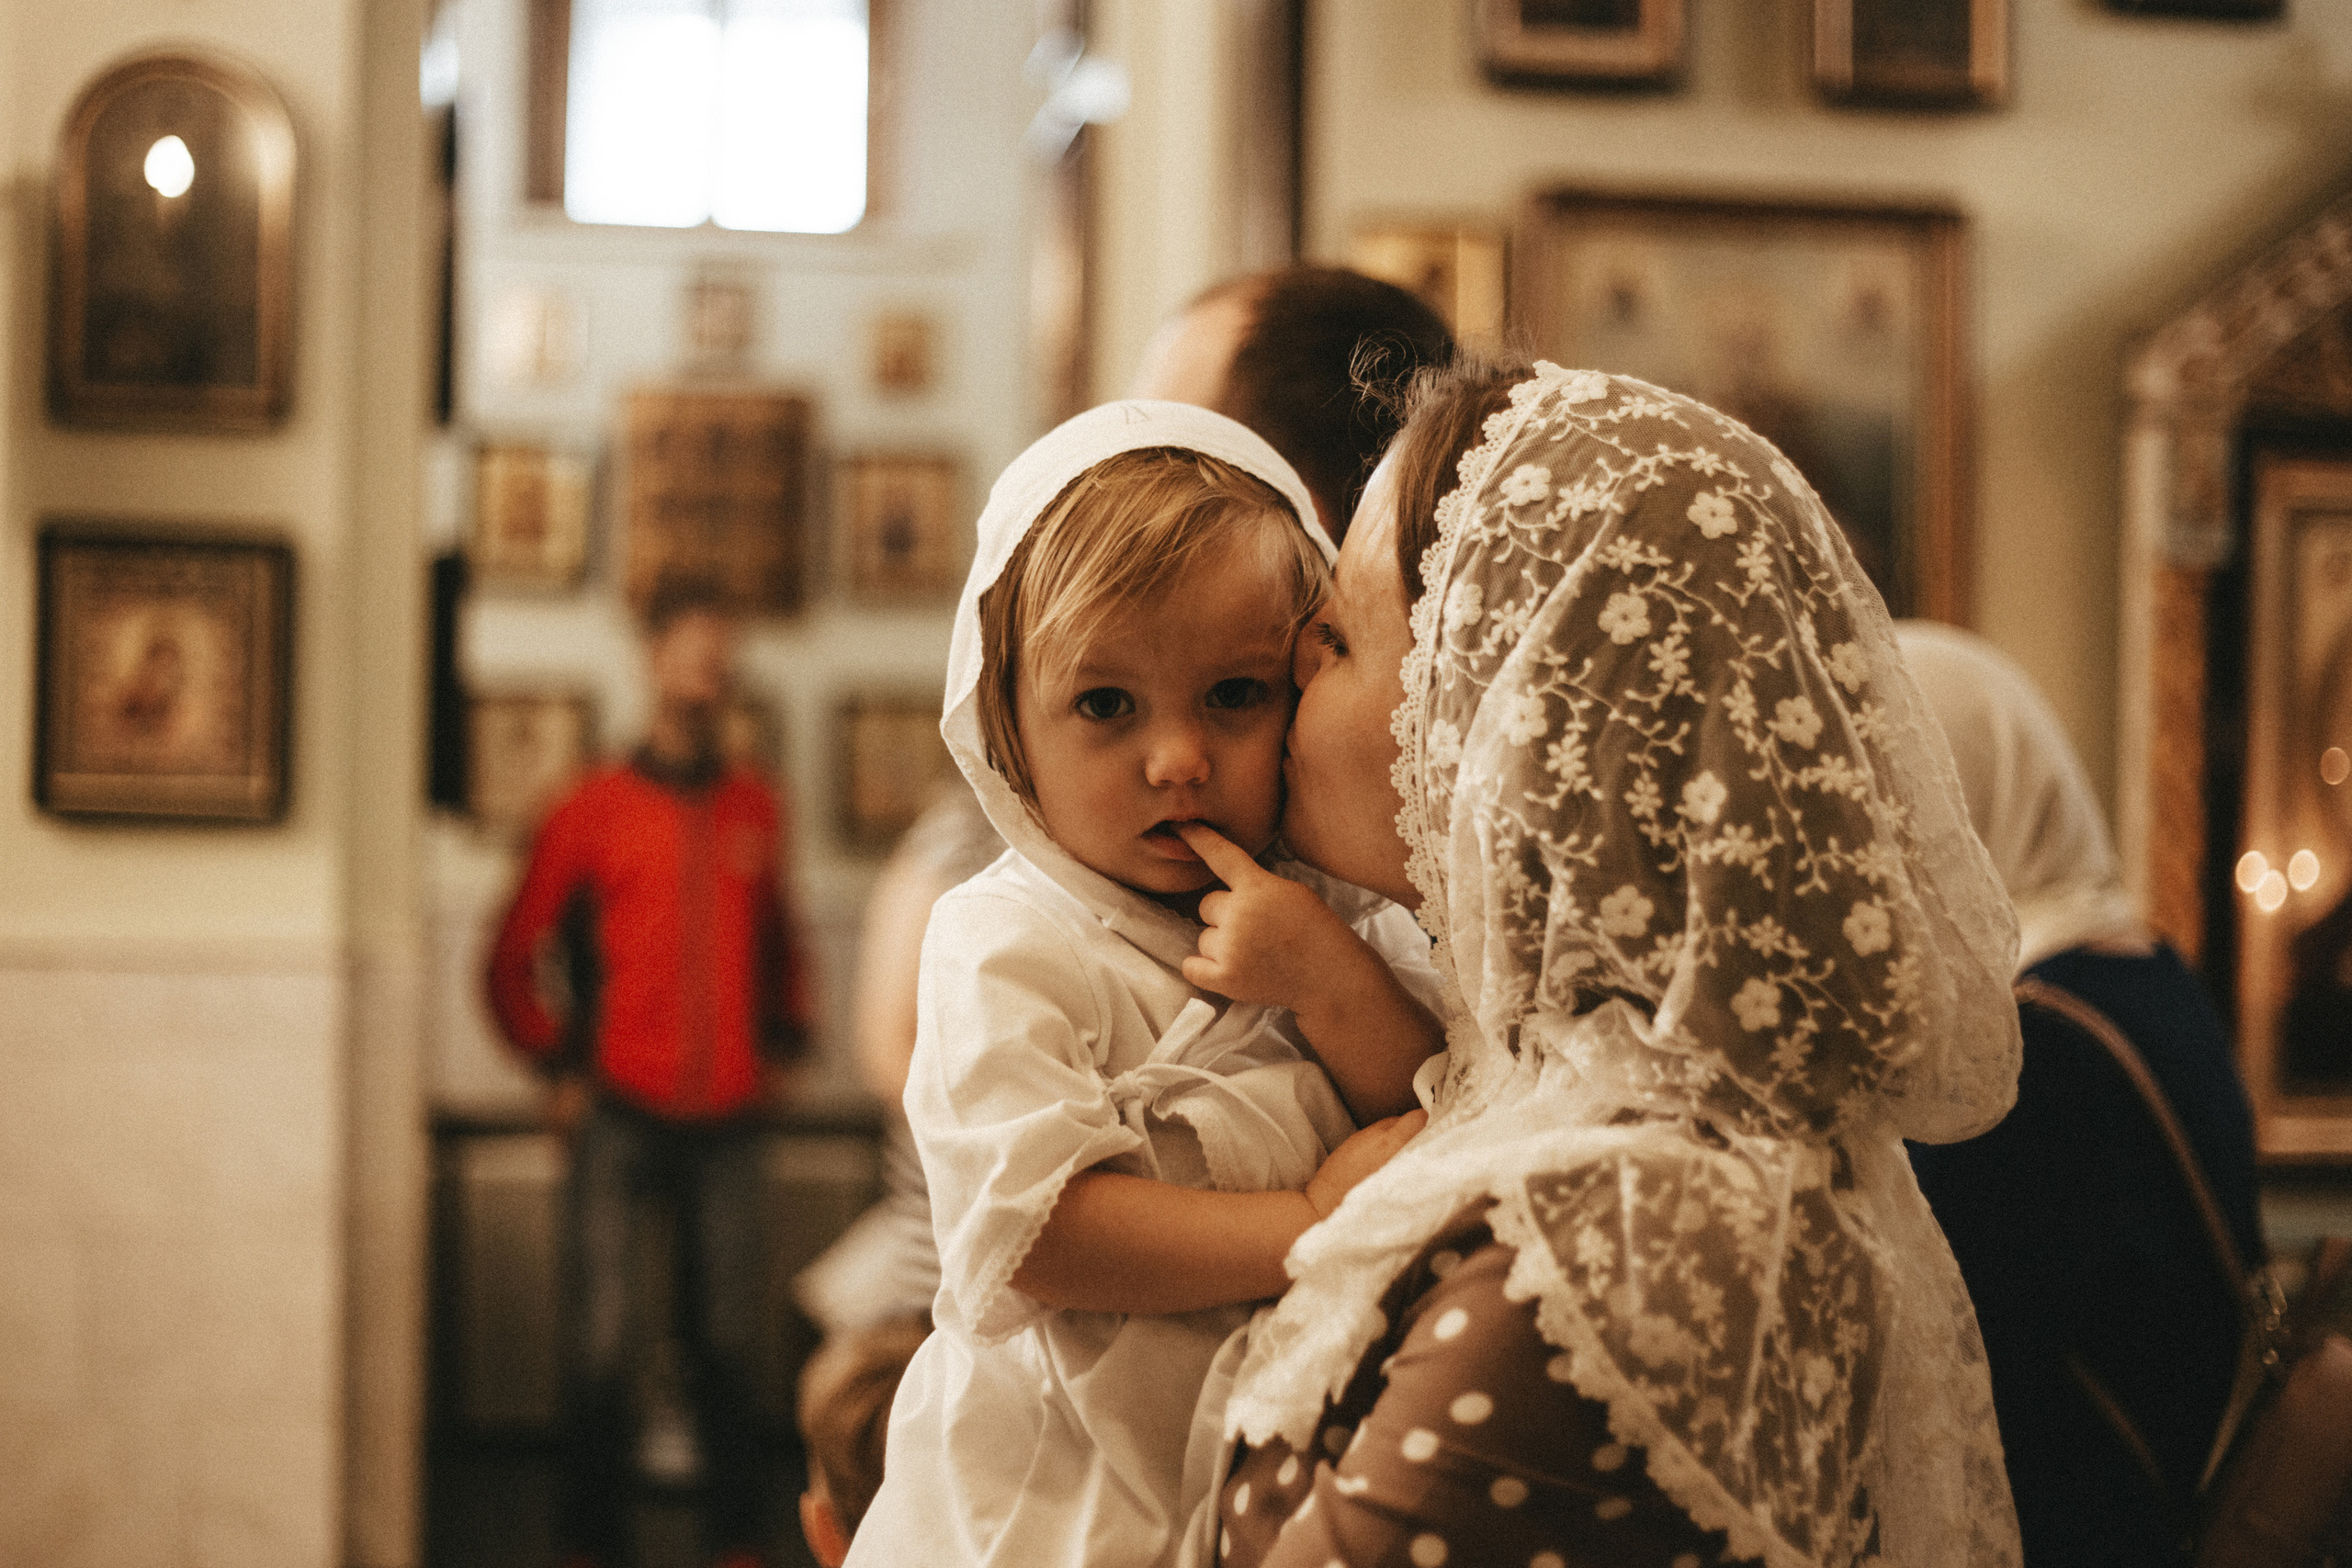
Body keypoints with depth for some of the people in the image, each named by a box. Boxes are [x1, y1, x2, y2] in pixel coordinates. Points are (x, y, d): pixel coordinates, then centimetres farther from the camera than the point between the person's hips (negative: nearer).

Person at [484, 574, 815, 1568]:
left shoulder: (755, 811, 10)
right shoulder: (592, 812, 2)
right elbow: (514, 962, 7)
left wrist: (782, 1037, 11)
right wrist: (560, 1067, 0)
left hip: (728, 1121, 2)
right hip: (623, 1116, -2)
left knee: (730, 1339, 6)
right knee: (602, 1343, -2)